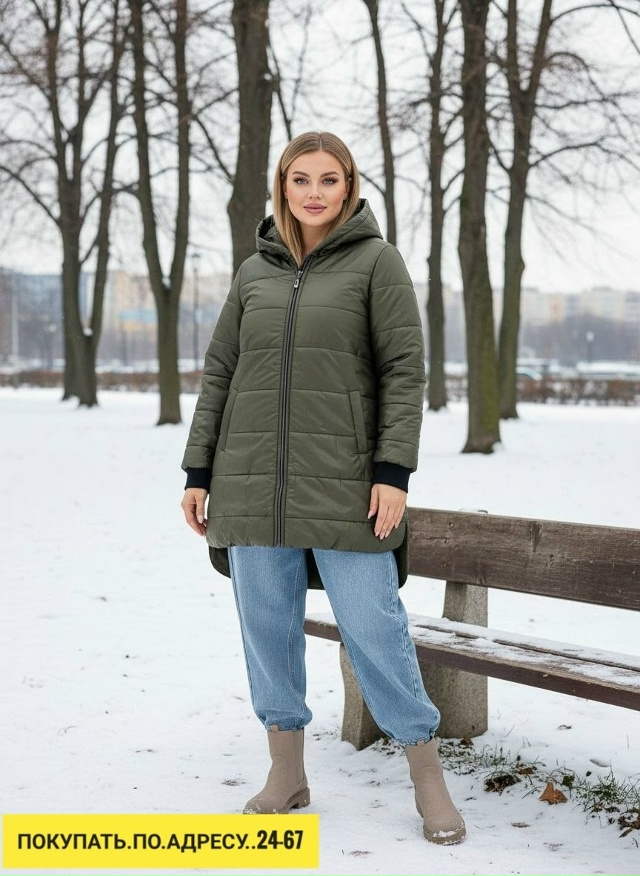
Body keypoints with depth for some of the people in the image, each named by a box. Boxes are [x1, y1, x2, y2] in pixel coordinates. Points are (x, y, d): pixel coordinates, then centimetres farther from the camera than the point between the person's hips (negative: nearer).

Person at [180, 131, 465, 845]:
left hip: (344, 485, -4)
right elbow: (219, 375, 14)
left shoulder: (376, 261, 1)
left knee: (373, 629, -4)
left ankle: (428, 778, 9)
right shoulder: (254, 272, 11)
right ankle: (286, 774, 21)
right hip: (252, 485, 4)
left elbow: (405, 370, -4)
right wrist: (197, 473, 9)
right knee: (268, 631, 7)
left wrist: (394, 473, -12)